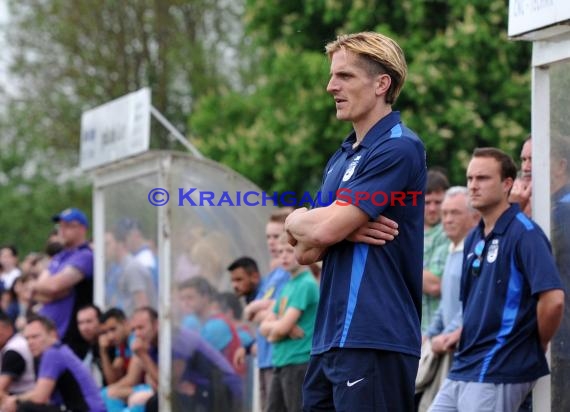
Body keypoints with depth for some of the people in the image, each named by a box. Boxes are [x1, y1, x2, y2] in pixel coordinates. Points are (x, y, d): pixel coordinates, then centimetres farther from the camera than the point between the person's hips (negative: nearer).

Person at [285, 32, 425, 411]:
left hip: (374, 340, -9)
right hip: (330, 338, 9)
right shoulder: (341, 159, 19)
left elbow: (323, 229, -17)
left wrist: (296, 221, 6)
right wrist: (343, 228, -7)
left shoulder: (398, 148, -10)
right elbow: (306, 252, 14)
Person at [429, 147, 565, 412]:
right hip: (462, 370, 9)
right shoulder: (474, 239, 17)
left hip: (498, 374, -9)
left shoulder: (524, 233, -12)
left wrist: (538, 347, -8)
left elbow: (553, 299, -21)